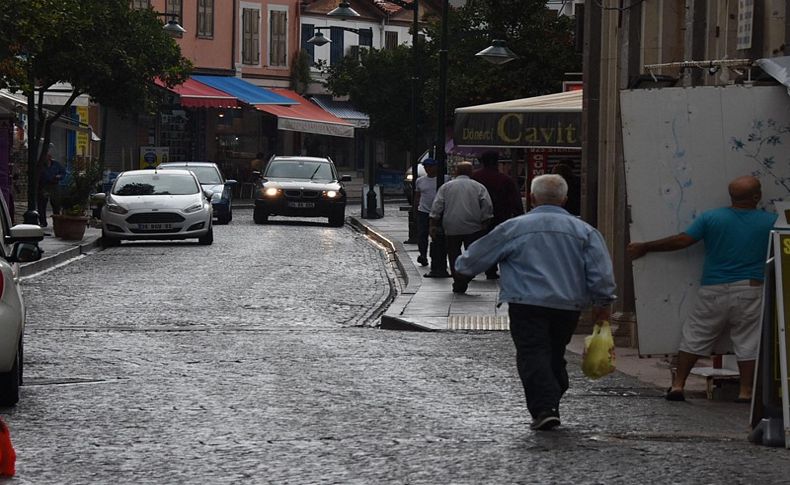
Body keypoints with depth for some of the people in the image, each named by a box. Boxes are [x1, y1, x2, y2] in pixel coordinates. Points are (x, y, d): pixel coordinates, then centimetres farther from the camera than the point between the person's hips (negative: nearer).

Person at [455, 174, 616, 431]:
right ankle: (551, 406, 24)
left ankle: (545, 408, -22)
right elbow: (601, 271, -1)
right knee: (555, 356, 18)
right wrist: (603, 302, 9)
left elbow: (476, 256, 10)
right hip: (569, 306, 4)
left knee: (532, 355, -7)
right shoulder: (583, 231, 6)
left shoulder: (513, 228, 1)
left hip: (527, 304, -4)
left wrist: (462, 265, 31)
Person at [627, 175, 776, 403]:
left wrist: (645, 247, 6)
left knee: (694, 335, 11)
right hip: (750, 290, -1)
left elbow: (681, 241, -4)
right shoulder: (771, 222, -4)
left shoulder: (711, 218, -4)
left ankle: (678, 385, 10)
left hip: (714, 291, 1)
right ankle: (745, 391, 6)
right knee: (748, 341, 7)